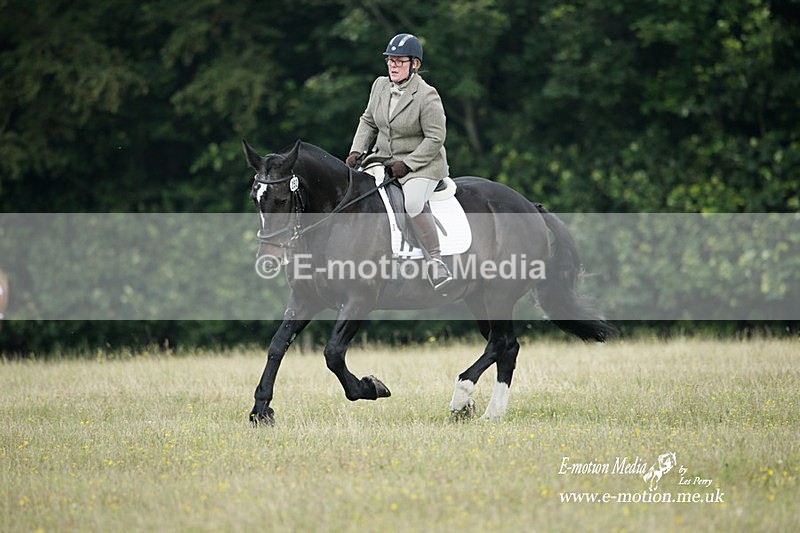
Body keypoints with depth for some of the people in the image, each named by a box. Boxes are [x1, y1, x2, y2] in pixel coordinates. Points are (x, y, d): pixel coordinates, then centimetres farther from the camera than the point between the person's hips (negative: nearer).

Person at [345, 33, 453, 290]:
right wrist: (357, 151, 0)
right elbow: (368, 122, 16)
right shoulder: (380, 86, 4)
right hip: (383, 159, 8)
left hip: (422, 164, -7)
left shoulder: (427, 96, -15)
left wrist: (406, 165, -20)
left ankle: (436, 262, -28)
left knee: (412, 201, -34)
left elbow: (435, 139, -16)